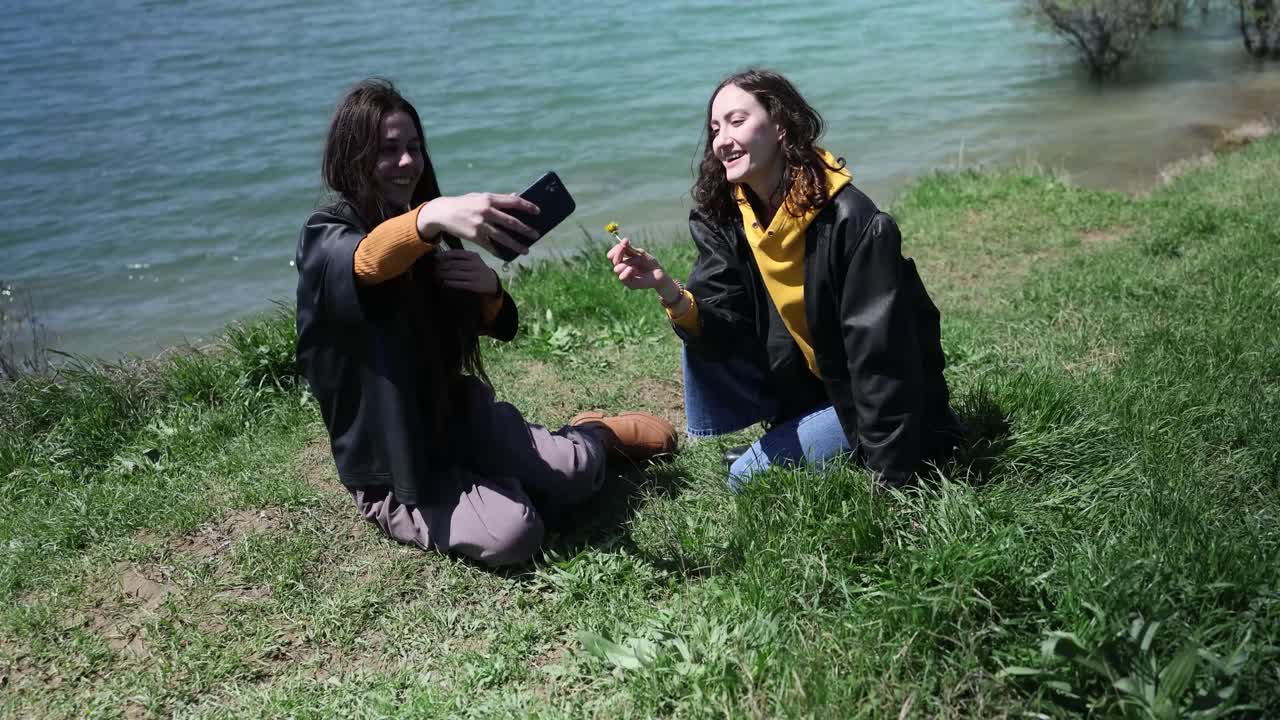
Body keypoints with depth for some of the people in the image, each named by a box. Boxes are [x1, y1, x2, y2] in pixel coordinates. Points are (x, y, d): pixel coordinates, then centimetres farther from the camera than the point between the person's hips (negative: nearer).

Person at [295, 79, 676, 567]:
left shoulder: (431, 238, 8)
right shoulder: (324, 238, -13)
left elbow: (502, 327, 10)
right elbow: (364, 262, -39)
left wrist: (488, 287, -15)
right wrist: (430, 216, -61)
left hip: (456, 411, 5)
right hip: (392, 469, -5)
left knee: (576, 476, -16)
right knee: (511, 533, -27)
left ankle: (594, 435, 18)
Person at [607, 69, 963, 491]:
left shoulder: (852, 221, -26)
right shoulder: (722, 218, -7)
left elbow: (881, 358, -26)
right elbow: (720, 330, -15)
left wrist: (890, 480, -25)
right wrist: (669, 291, -36)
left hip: (881, 403, -6)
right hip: (802, 382, 6)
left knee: (751, 477, -16)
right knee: (702, 344, -11)